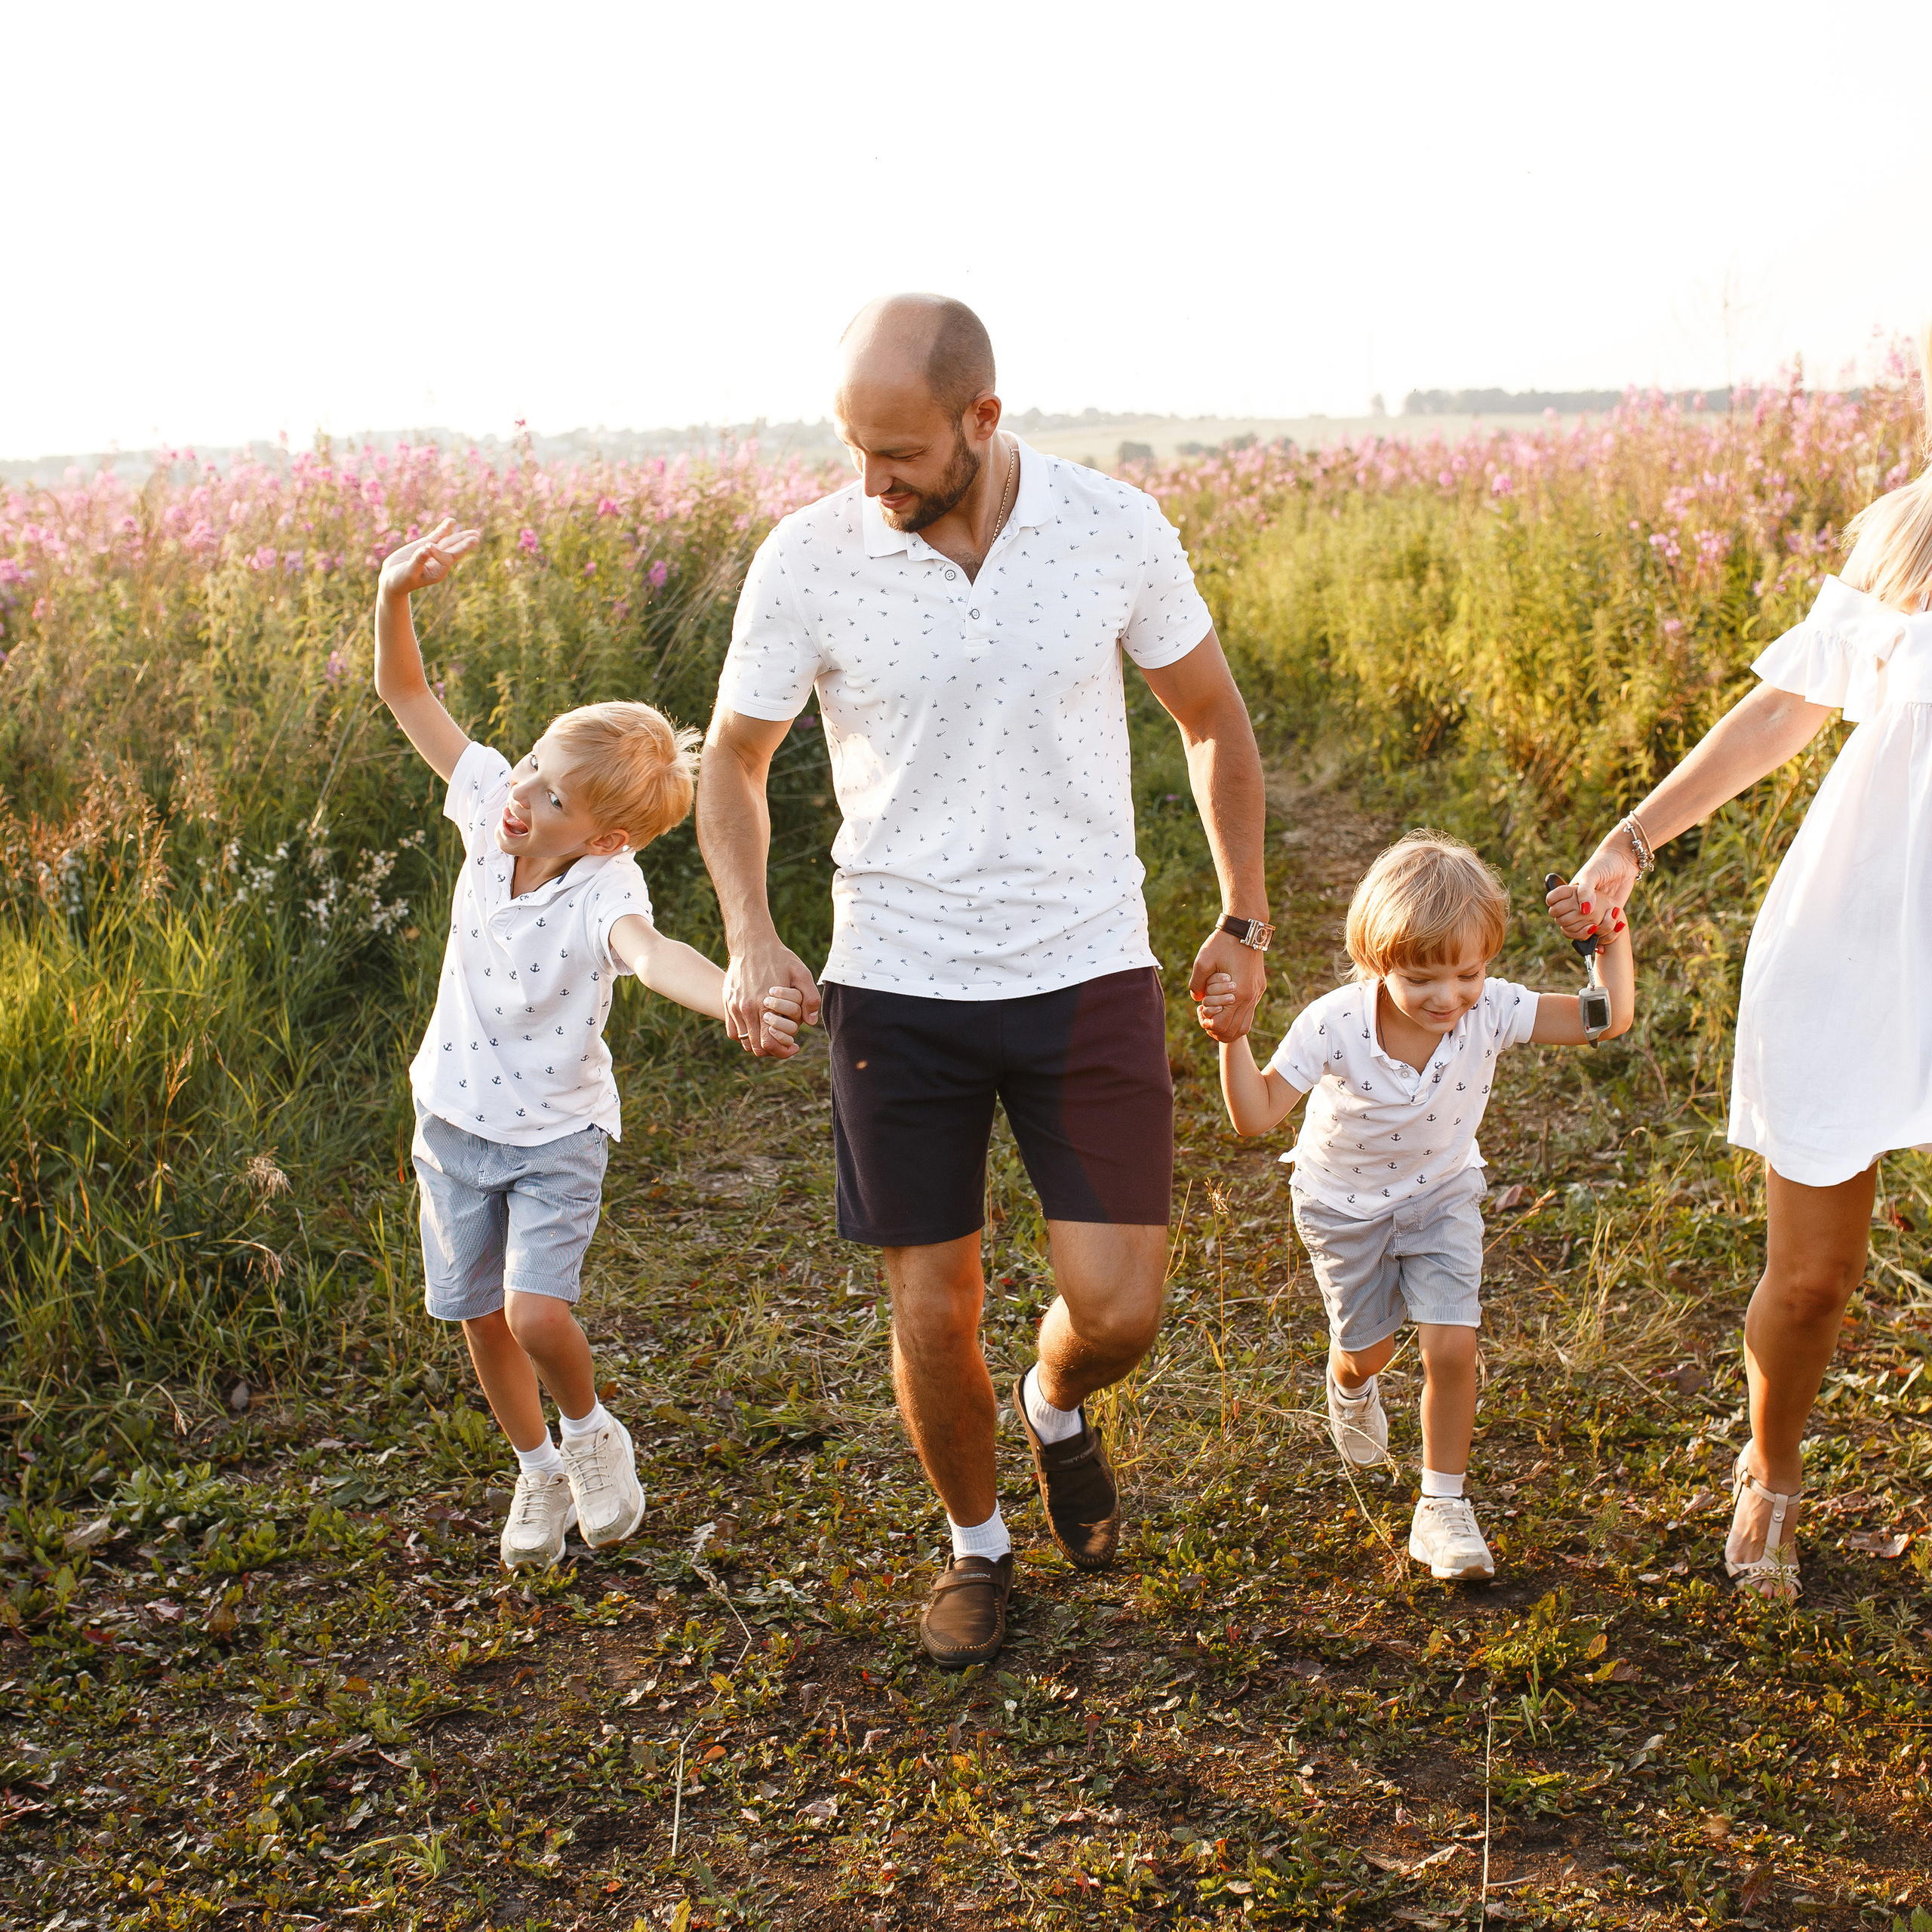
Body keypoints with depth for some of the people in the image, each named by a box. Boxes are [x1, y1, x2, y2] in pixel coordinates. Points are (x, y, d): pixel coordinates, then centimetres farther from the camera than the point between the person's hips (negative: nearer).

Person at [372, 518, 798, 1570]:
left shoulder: (605, 889, -30)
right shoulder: (490, 806, -14)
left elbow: (653, 953, -53)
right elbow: (405, 694, -9)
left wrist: (732, 996, -75)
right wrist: (395, 596, -28)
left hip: (555, 1135, -5)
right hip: (454, 1118, 5)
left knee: (538, 1314, -18)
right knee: (479, 1317, 13)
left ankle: (590, 1428, 16)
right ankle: (537, 1469, 38)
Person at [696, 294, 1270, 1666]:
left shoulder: (1118, 531, -6)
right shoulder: (808, 560, -8)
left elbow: (1214, 717, 9)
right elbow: (734, 760, 4)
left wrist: (1246, 916, 9)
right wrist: (750, 934, -13)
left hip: (1086, 972, 0)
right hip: (897, 986, 0)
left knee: (1119, 1307, -3)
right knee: (933, 1312, 7)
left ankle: (1056, 1407, 35)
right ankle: (977, 1542, 36)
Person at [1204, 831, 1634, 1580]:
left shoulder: (1490, 1012, -27)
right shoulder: (1333, 1026, -33)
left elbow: (1609, 1018, -25)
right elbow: (1255, 1115, -29)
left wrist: (1612, 932, -37)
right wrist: (1232, 1040, -45)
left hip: (1442, 1196, 1)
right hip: (1344, 1206, -1)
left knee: (1451, 1347, -10)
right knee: (1367, 1346, 16)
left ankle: (1442, 1506, 12)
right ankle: (1351, 1388, 57)